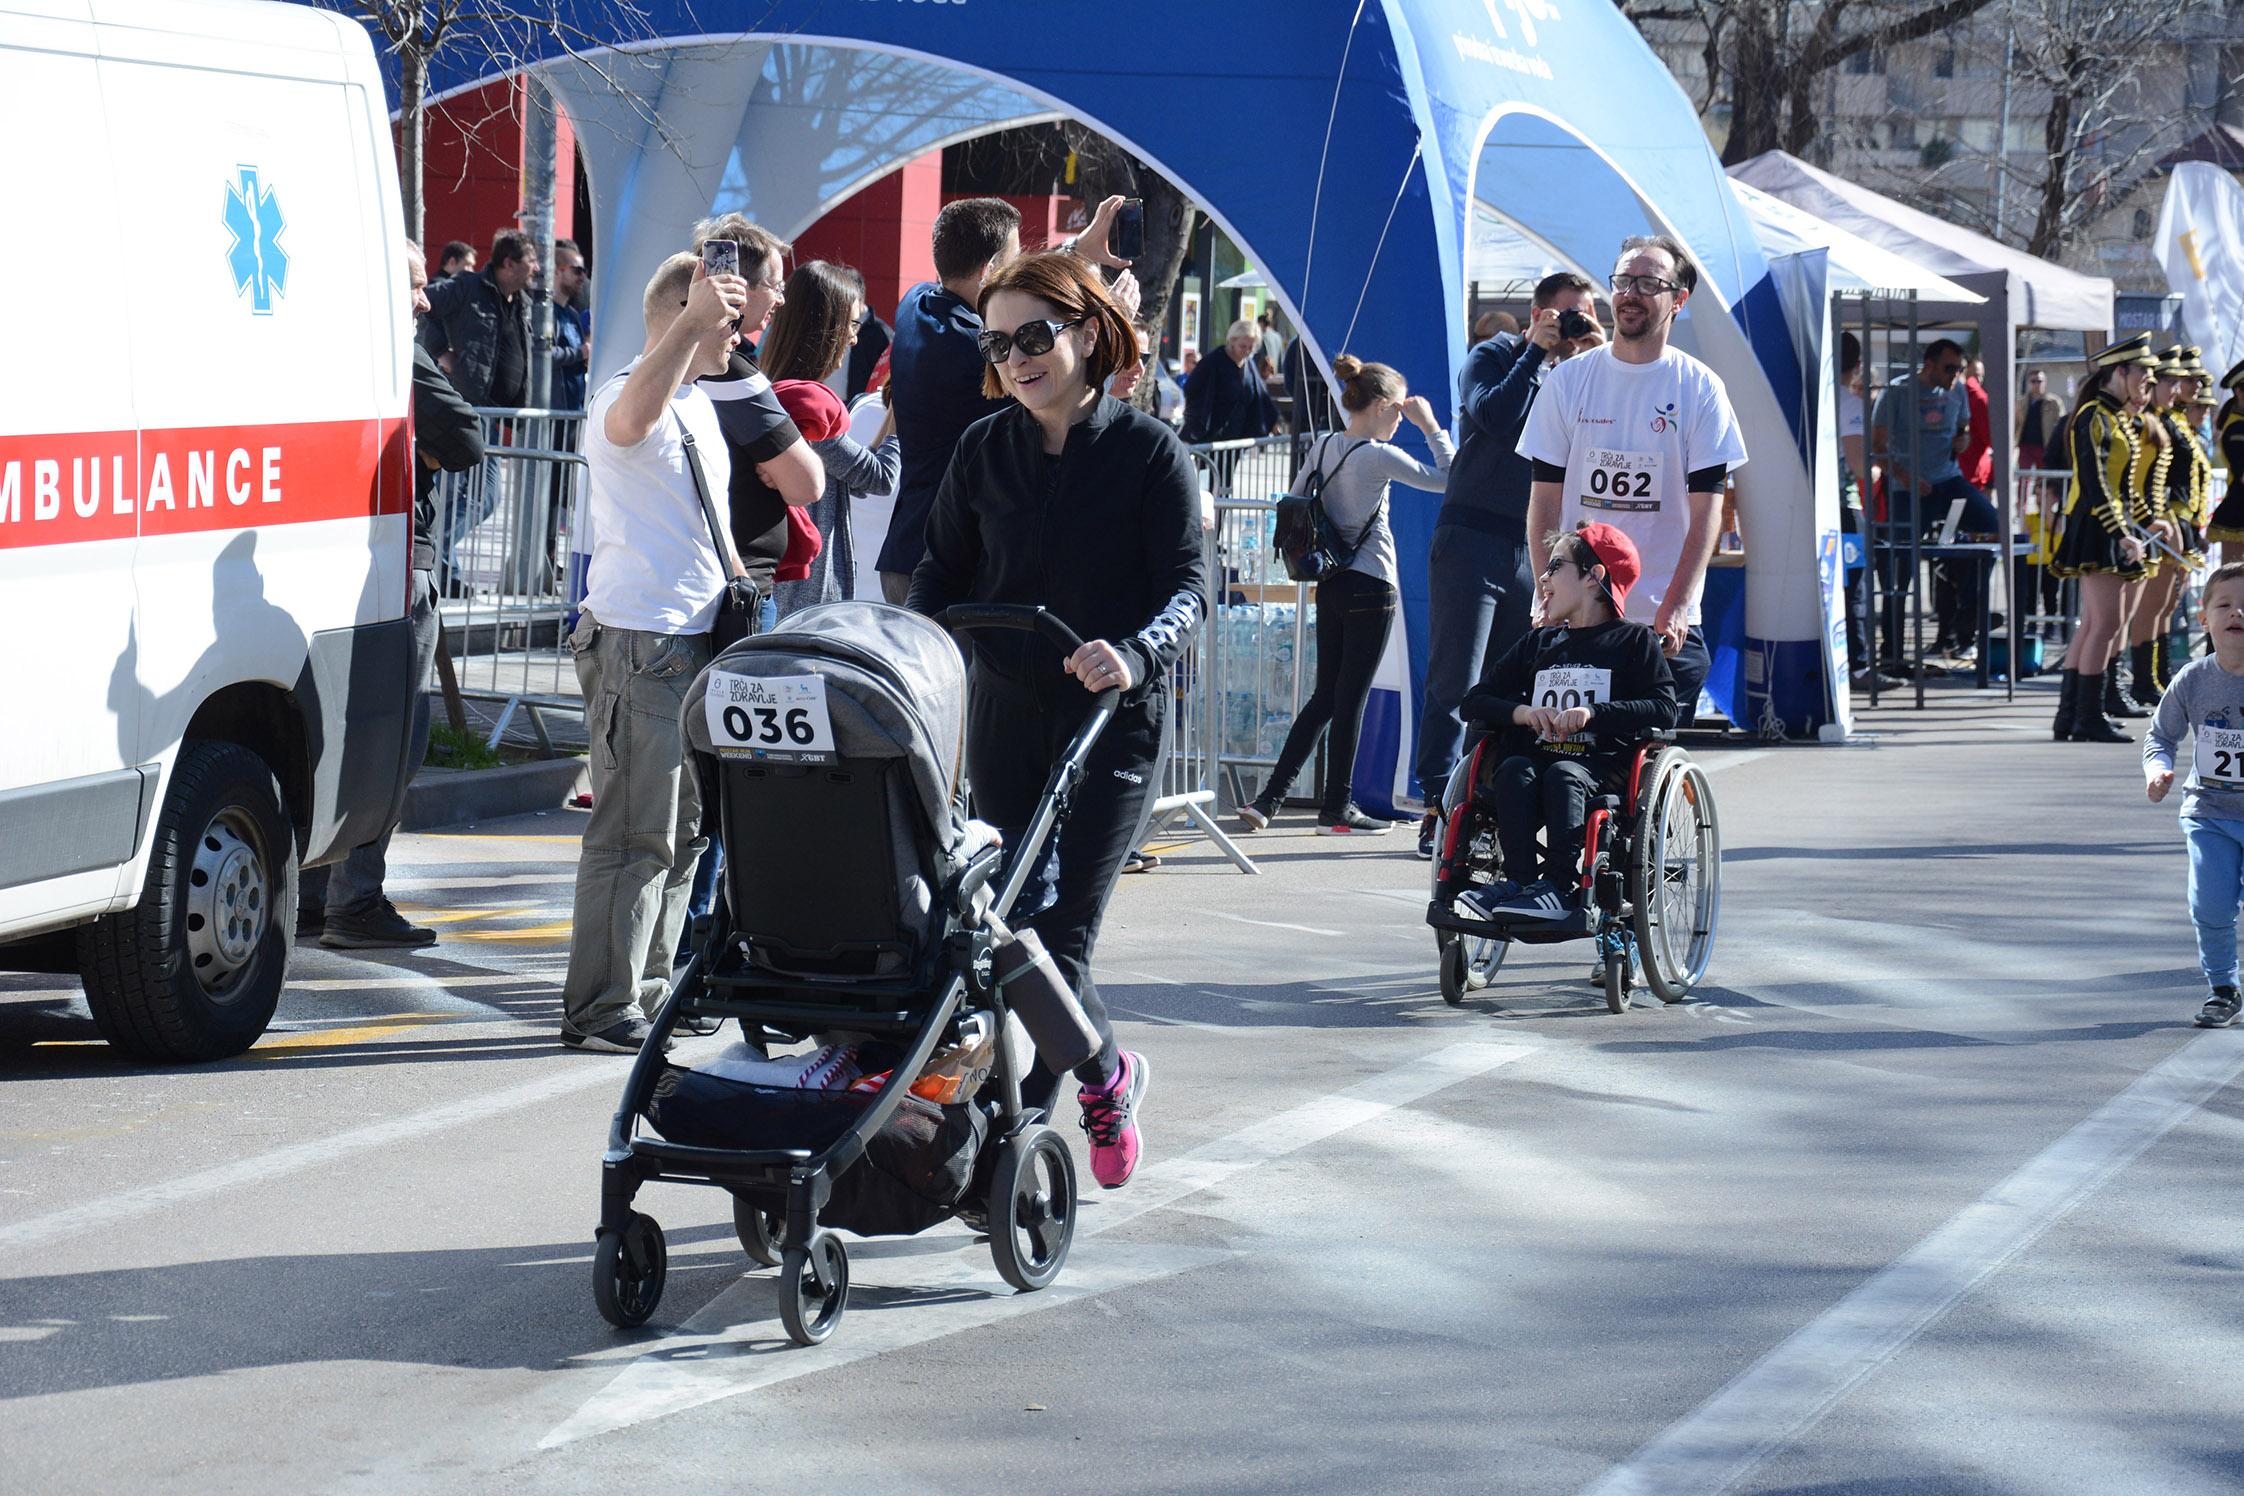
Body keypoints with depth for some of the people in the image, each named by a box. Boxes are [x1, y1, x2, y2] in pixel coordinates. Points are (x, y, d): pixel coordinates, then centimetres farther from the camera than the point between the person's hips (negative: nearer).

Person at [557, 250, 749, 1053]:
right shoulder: (629, 396, -12)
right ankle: (602, 1009, -6)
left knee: (681, 831, 15)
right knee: (635, 833, -9)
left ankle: (649, 987, 24)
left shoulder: (701, 405, 19)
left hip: (697, 640, 10)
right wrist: (693, 321, -45)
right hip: (637, 640, -10)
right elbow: (630, 422, -39)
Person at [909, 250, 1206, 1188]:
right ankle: (1106, 1074, 30)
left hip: (1115, 723, -4)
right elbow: (943, 572, 12)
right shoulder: (984, 452, 8)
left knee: (1056, 936, -11)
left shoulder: (1150, 453, -4)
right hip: (1006, 718, 4)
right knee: (1014, 932, 5)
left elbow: (1187, 584, -10)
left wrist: (1134, 653, -29)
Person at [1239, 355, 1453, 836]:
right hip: (1371, 587, -7)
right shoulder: (1379, 456, -14)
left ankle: (1269, 799, 7)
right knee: (1351, 699, 1)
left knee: (1325, 696, 12)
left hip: (1331, 584, 7)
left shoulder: (1322, 447, 6)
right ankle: (1336, 809, 7)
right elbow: (1448, 480, -11)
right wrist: (1432, 428, -2)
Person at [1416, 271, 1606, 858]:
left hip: (1535, 550, 5)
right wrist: (1536, 352, -13)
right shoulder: (1492, 359, 0)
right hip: (1472, 539, -5)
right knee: (1455, 681, -7)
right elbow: (1496, 417, -19)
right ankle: (1438, 809, -8)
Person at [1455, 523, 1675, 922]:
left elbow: (1664, 709, -7)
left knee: (1563, 775, -36)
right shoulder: (1538, 643, 23)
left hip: (1605, 765, -4)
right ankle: (1518, 880, -35)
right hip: (1541, 753, 4)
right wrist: (1521, 712, -5)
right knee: (1514, 770, -29)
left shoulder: (1634, 641, 8)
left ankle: (1559, 886, -40)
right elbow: (1476, 701, 17)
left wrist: (1594, 713, -20)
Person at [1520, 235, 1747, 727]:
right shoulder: (1568, 381, 6)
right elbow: (1545, 502, 6)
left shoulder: (1700, 388, 2)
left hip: (1667, 623, -1)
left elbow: (1706, 509, -2)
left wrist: (1676, 606, -14)